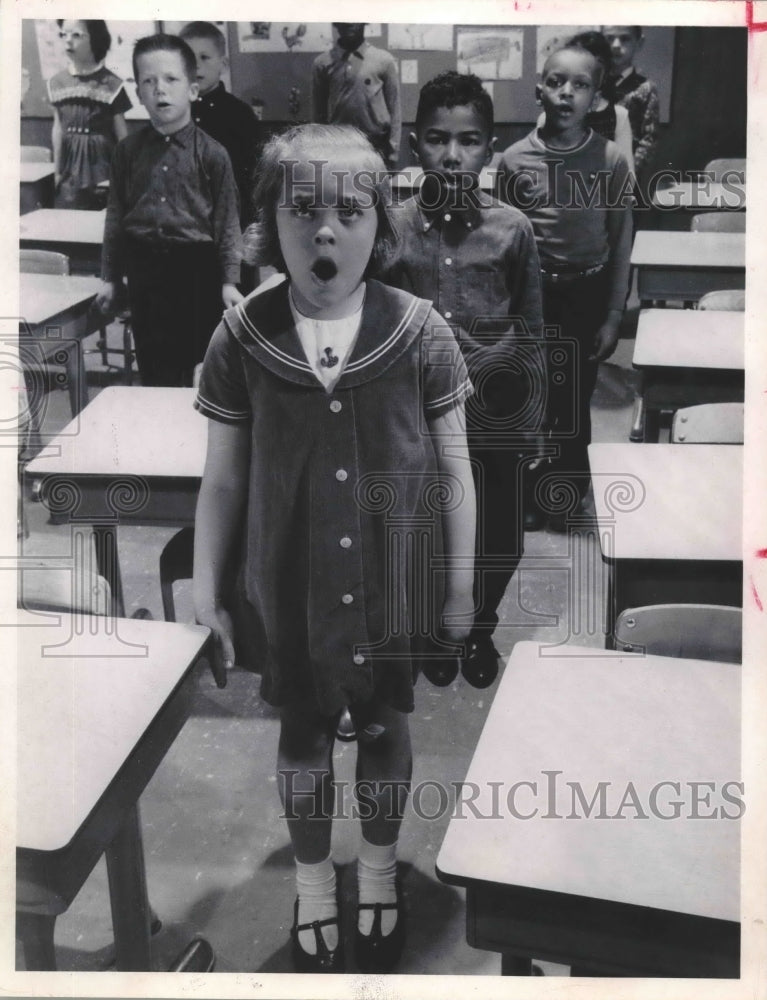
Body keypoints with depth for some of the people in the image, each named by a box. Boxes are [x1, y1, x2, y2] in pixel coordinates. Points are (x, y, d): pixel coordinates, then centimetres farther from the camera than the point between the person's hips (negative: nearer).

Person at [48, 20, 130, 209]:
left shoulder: (110, 84, -6)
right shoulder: (56, 83, 6)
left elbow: (121, 133, -1)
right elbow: (58, 127, 13)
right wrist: (57, 170, 13)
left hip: (103, 168, -4)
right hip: (70, 173, 4)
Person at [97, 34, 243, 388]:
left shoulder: (212, 153, -6)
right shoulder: (127, 150, 2)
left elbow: (227, 221, -4)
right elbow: (116, 216, 7)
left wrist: (229, 281, -6)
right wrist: (110, 277, 7)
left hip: (196, 268, -2)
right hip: (144, 268, 3)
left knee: (191, 359, 7)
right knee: (151, 365, 10)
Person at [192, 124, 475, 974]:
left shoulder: (419, 332, -12)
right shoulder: (241, 338, -11)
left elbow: (453, 473, -3)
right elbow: (222, 481, -2)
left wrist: (460, 587, 1)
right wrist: (206, 594, 2)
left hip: (394, 585, 0)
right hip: (289, 590, 0)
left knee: (384, 728, 18)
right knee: (303, 731, 18)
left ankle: (379, 871, 46)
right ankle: (312, 881, 44)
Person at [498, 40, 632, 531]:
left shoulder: (611, 160, -8)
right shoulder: (515, 159, -6)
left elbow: (621, 242, -3)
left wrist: (613, 316, -5)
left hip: (587, 293, -1)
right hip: (530, 291, 1)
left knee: (574, 398, 9)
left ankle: (569, 488, 31)